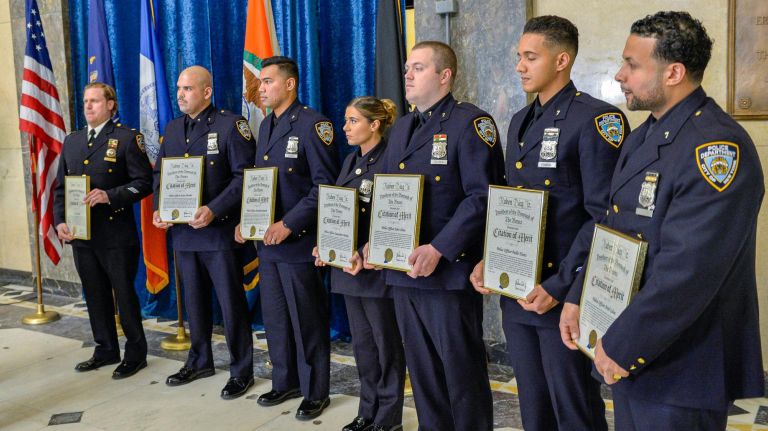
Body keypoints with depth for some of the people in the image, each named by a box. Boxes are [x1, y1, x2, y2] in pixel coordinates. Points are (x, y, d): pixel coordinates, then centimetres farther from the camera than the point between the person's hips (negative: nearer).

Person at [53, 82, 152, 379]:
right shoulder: (71, 141, 14)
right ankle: (106, 350, 29)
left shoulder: (127, 138, -4)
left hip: (116, 235, -6)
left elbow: (143, 182, -9)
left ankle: (136, 354, 16)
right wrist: (59, 221, 1)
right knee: (95, 296, 15)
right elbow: (60, 187, 15)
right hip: (81, 234, 6)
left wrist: (110, 195, -22)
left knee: (125, 295, 3)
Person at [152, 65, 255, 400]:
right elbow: (160, 172, 18)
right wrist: (159, 209, 2)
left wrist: (213, 210, -22)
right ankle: (199, 361, 34)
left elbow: (243, 176, -14)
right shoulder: (172, 128, 13)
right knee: (194, 300, 18)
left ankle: (241, 370, 15)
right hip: (182, 231, 7)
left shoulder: (230, 125, -8)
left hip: (219, 230, -6)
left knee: (231, 303, 1)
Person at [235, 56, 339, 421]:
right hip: (266, 240, 8)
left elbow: (325, 185, -17)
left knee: (307, 321, 3)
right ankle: (285, 381, 32)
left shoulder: (312, 124, -11)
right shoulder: (266, 125, 14)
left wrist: (289, 224, -21)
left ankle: (315, 391, 18)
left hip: (299, 242, -8)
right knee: (274, 317, 16)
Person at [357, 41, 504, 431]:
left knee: (461, 370, 4)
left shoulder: (470, 122, -9)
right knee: (421, 369, 17)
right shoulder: (401, 127, 16)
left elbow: (482, 196, -18)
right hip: (402, 270, 8)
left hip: (449, 272, -7)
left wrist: (438, 250, -22)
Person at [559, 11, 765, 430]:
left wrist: (620, 345, -21)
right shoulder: (643, 137, 9)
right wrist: (578, 299, 8)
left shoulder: (717, 147, -21)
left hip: (679, 368, -8)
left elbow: (687, 269, -27)